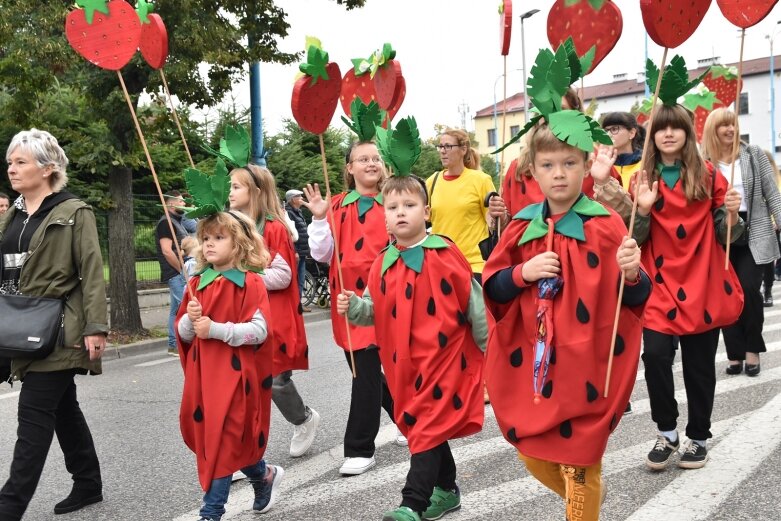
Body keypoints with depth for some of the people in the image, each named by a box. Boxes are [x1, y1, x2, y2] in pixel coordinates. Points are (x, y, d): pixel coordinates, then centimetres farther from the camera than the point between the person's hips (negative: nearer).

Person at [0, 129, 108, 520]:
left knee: (34, 415, -7)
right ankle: (88, 485, 29)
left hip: (59, 332, -7)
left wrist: (95, 328, -18)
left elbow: (92, 273, -11)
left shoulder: (74, 213, -6)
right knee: (63, 409, 15)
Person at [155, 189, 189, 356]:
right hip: (176, 274, -10)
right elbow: (167, 251, -20)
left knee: (176, 309, 11)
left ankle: (173, 345, 16)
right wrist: (182, 270, -17)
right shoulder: (166, 223, -11)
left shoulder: (176, 222, 20)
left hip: (180, 273, 10)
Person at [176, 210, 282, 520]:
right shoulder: (197, 284, 9)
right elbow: (183, 334, 10)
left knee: (224, 439, -5)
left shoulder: (250, 283, -9)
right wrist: (190, 319, -12)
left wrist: (215, 329, -21)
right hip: (203, 375, 7)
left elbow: (259, 331, -16)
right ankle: (264, 476, 34)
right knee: (205, 435, 12)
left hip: (235, 376, -6)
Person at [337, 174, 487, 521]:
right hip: (405, 363, 6)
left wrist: (488, 348, 0)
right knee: (422, 425, 15)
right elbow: (375, 311, 9)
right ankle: (446, 491, 32)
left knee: (429, 428, -5)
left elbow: (474, 304, -4)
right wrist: (353, 307, -12)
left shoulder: (446, 253, -10)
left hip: (444, 357, -6)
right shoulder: (384, 265, 4)